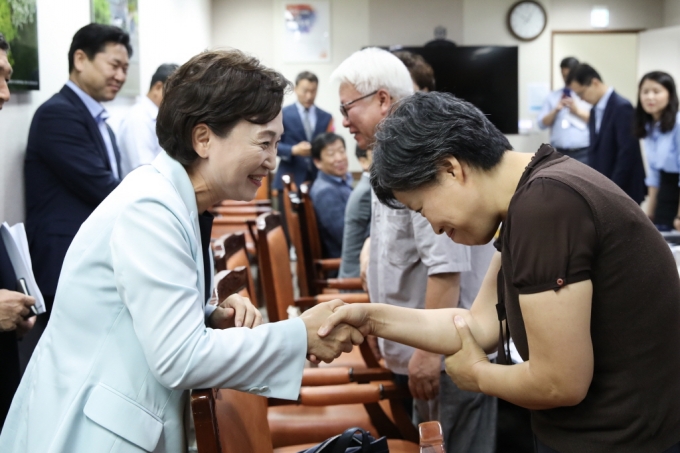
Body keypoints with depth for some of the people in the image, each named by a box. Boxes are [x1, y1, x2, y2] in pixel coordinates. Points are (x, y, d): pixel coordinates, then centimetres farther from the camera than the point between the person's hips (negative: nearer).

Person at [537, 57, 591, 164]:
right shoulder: (552, 97, 15)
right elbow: (542, 124, 10)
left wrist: (578, 111, -8)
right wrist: (555, 110, -6)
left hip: (583, 153, -2)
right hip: (559, 153, 3)